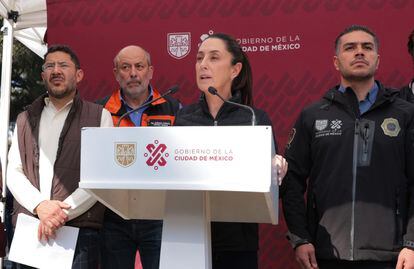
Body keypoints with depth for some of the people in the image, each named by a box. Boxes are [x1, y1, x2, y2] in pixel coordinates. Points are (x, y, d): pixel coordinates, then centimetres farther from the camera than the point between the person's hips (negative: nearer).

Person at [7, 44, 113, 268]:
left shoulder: (99, 116, 6)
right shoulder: (26, 119, 17)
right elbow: (13, 172, 8)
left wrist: (64, 211, -13)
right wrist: (39, 205, -10)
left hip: (80, 229, -3)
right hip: (28, 228, 3)